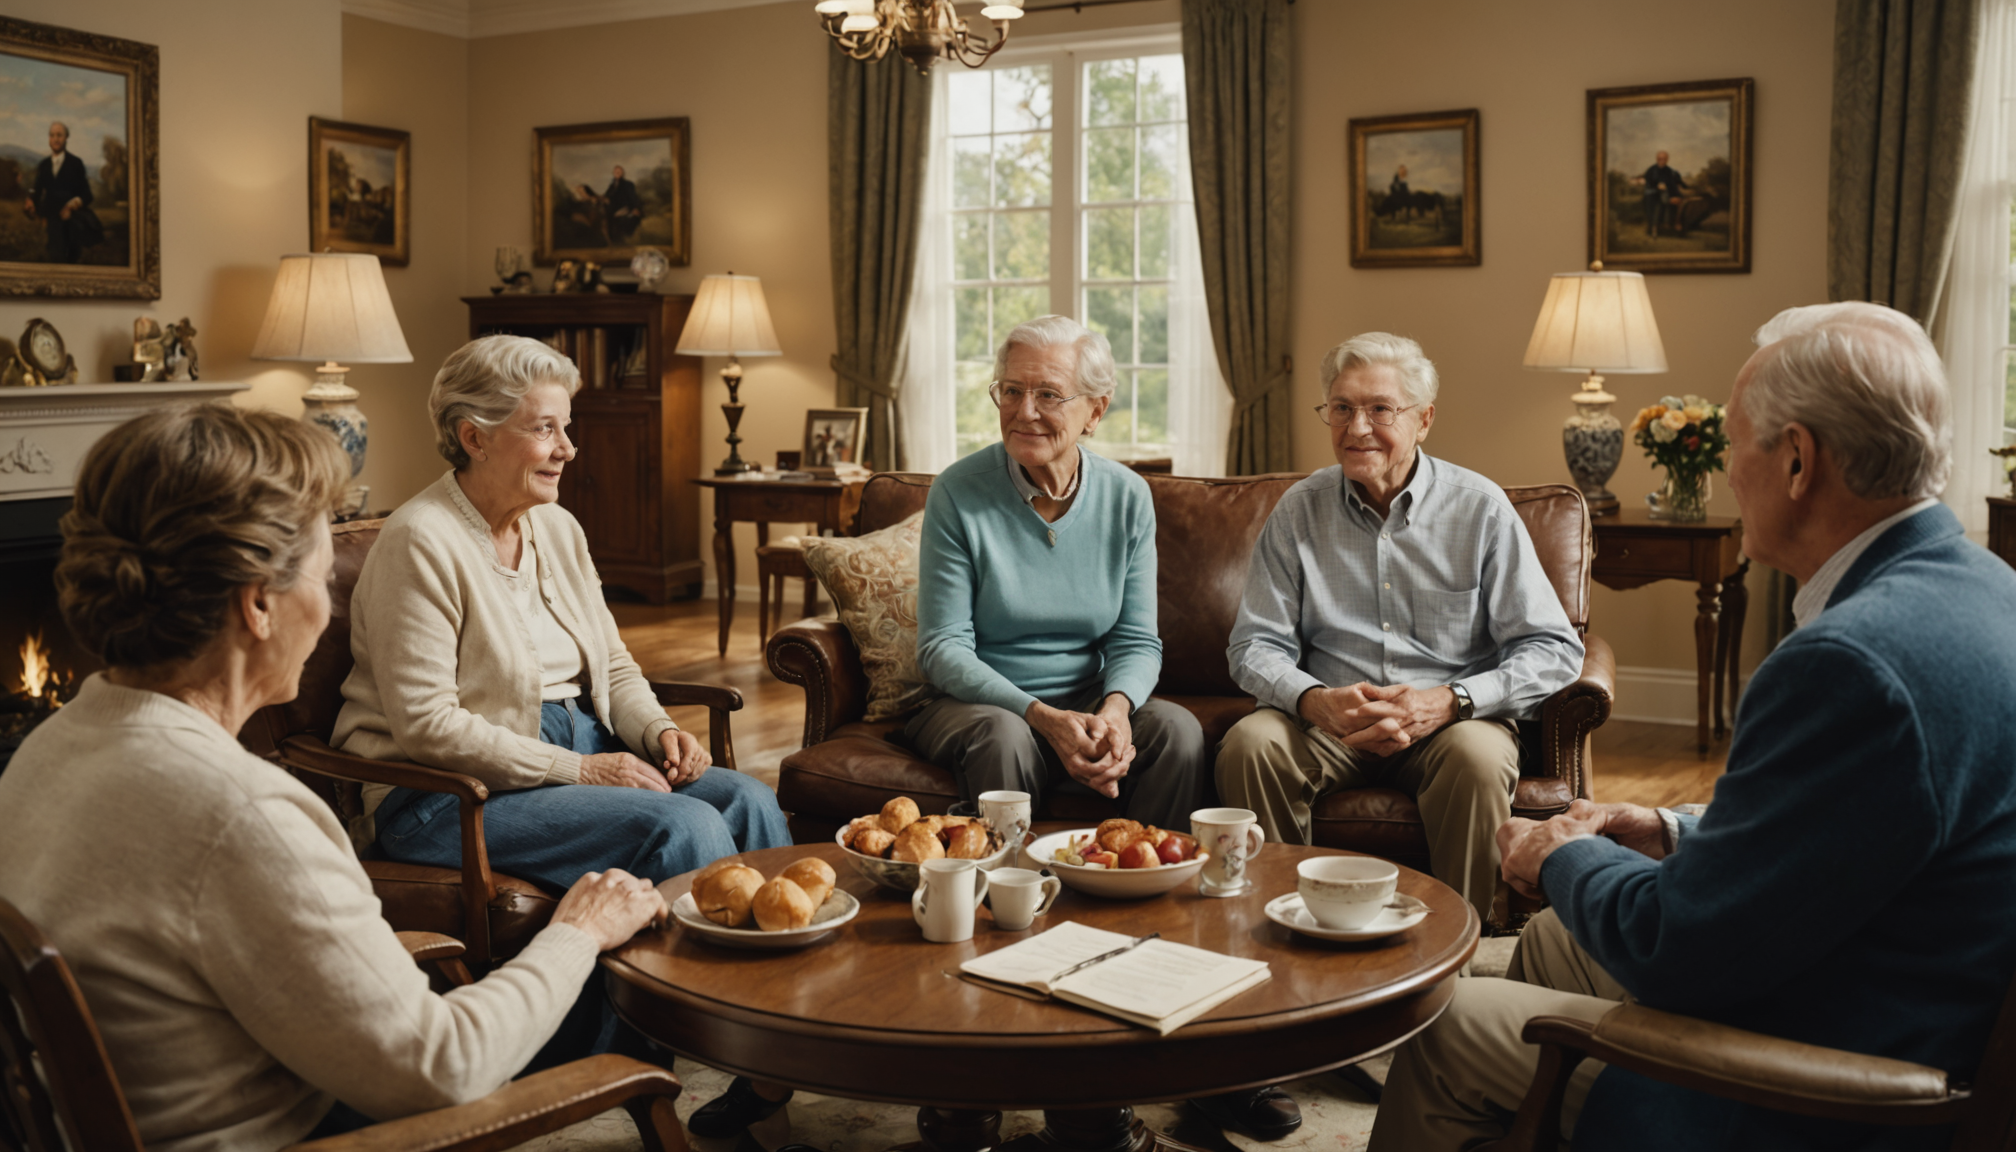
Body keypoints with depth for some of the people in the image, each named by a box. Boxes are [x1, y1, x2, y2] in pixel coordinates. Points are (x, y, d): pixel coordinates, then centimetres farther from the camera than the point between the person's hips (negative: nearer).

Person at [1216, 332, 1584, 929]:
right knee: (1249, 743, -27)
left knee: (1477, 757, -34)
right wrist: (1314, 700, -18)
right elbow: (1256, 645, 4)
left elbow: (1553, 650, -5)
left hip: (1450, 722, -1)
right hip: (1327, 723, 2)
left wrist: (1449, 701, -21)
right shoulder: (1299, 511, 5)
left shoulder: (1481, 507, -1)